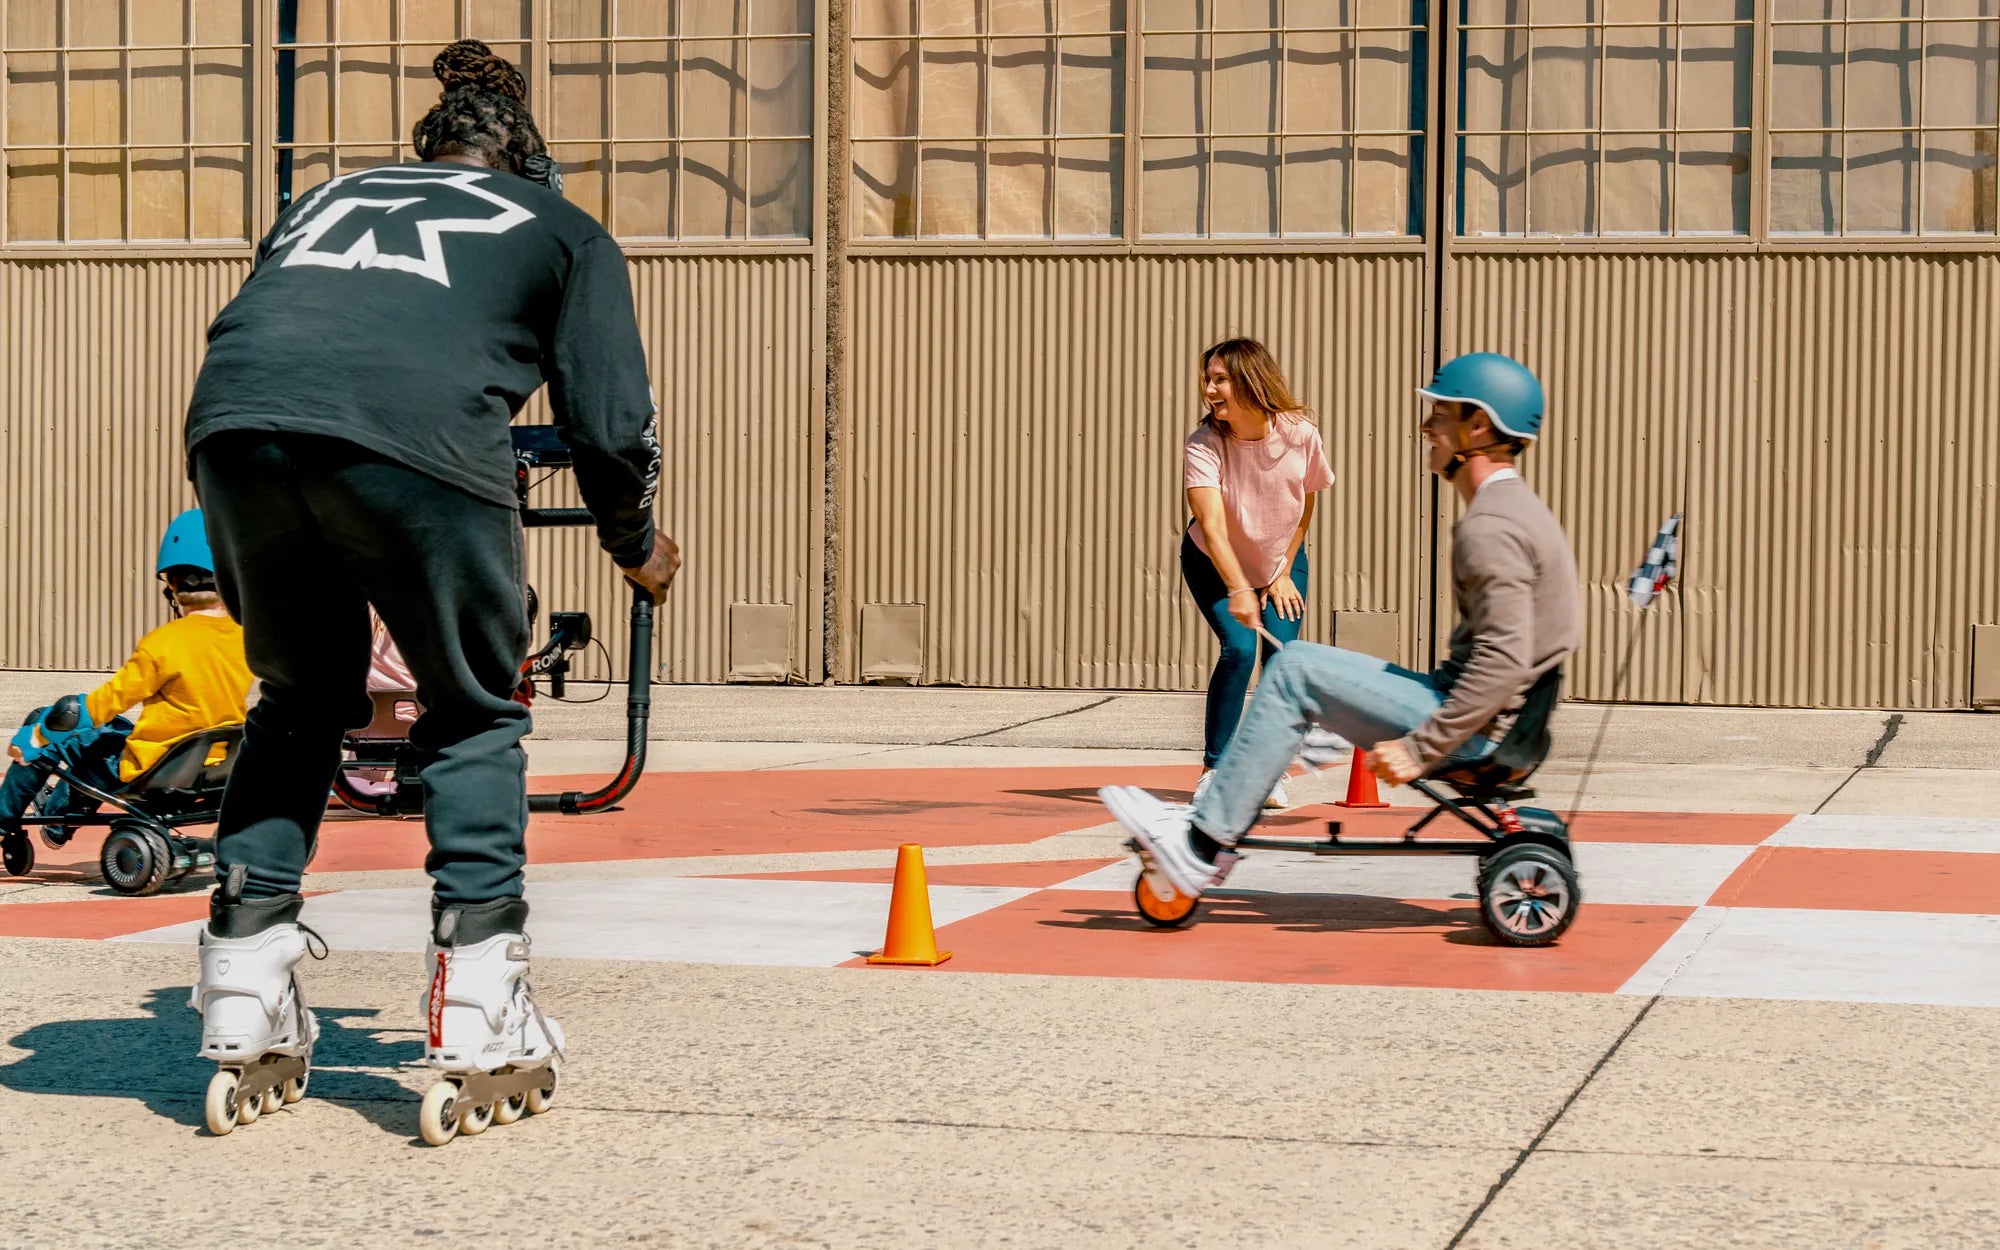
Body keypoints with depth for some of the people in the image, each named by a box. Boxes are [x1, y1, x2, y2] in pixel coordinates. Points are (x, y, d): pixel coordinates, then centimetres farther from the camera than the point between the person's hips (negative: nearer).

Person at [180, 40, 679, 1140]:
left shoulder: (323, 201, 38)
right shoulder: (562, 231, 27)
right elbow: (612, 426, 20)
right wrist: (636, 549, 38)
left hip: (231, 425, 4)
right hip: (413, 434, -4)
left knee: (298, 703, 24)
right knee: (474, 716, 17)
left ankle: (244, 1011, 20)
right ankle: (479, 1019, 9)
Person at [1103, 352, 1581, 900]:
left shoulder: (1490, 526, -19)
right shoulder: (1514, 507, 16)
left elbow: (1503, 659, -28)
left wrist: (1420, 749, -26)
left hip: (1474, 730, -11)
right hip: (1485, 722, 11)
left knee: (1297, 670, -12)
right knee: (1300, 668, 14)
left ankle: (1204, 847, -8)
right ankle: (1209, 819, 13)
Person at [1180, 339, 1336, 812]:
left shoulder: (1300, 434, -22)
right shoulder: (1202, 446, -28)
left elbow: (1304, 508, -4)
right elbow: (1212, 527, -38)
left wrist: (1282, 574, -1)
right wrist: (1238, 590, -50)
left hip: (1281, 561, 2)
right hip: (1213, 564, -2)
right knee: (1240, 647, -20)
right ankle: (1214, 769, -8)